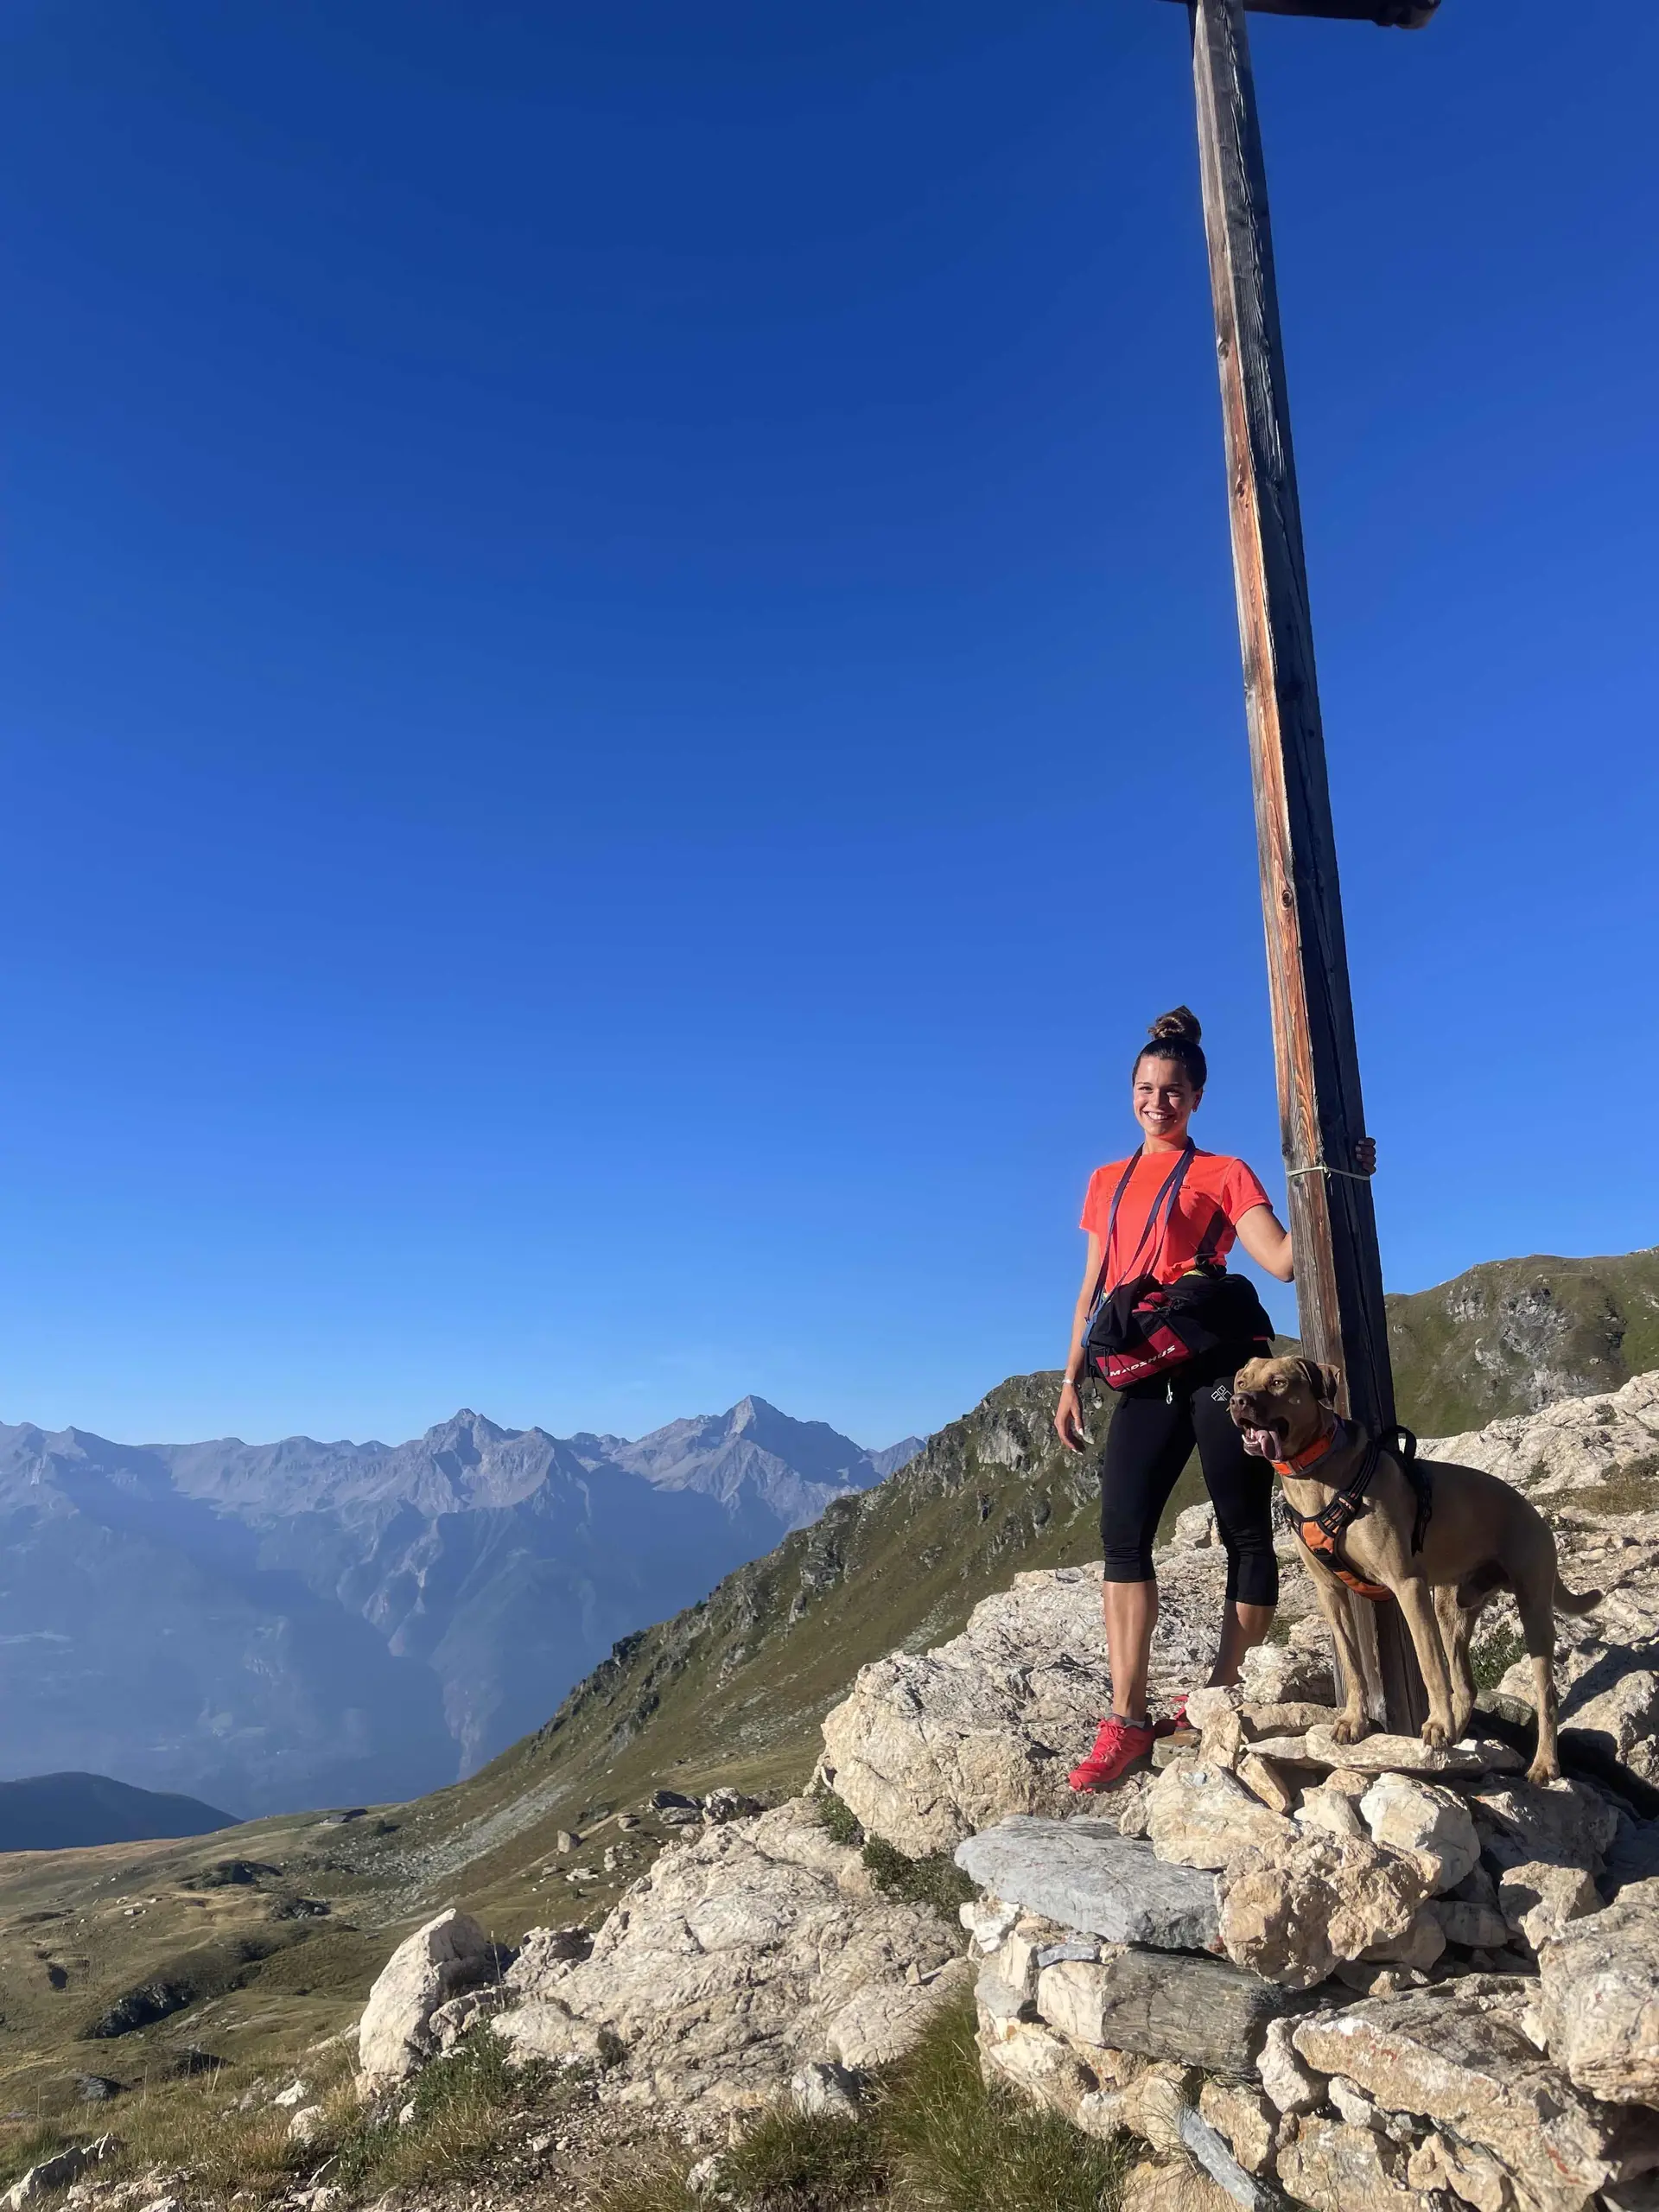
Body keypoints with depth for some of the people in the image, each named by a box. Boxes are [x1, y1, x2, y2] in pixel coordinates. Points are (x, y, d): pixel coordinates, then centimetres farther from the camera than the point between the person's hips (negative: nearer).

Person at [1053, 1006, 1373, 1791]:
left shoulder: (1223, 1173, 5)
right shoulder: (1107, 1181, 18)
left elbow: (1283, 1260, -9)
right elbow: (1092, 1289, 19)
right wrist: (1071, 1380, 14)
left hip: (1217, 1363, -3)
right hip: (1145, 1373, 4)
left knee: (1245, 1533, 1)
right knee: (1121, 1532, -7)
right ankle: (1127, 1720, -4)